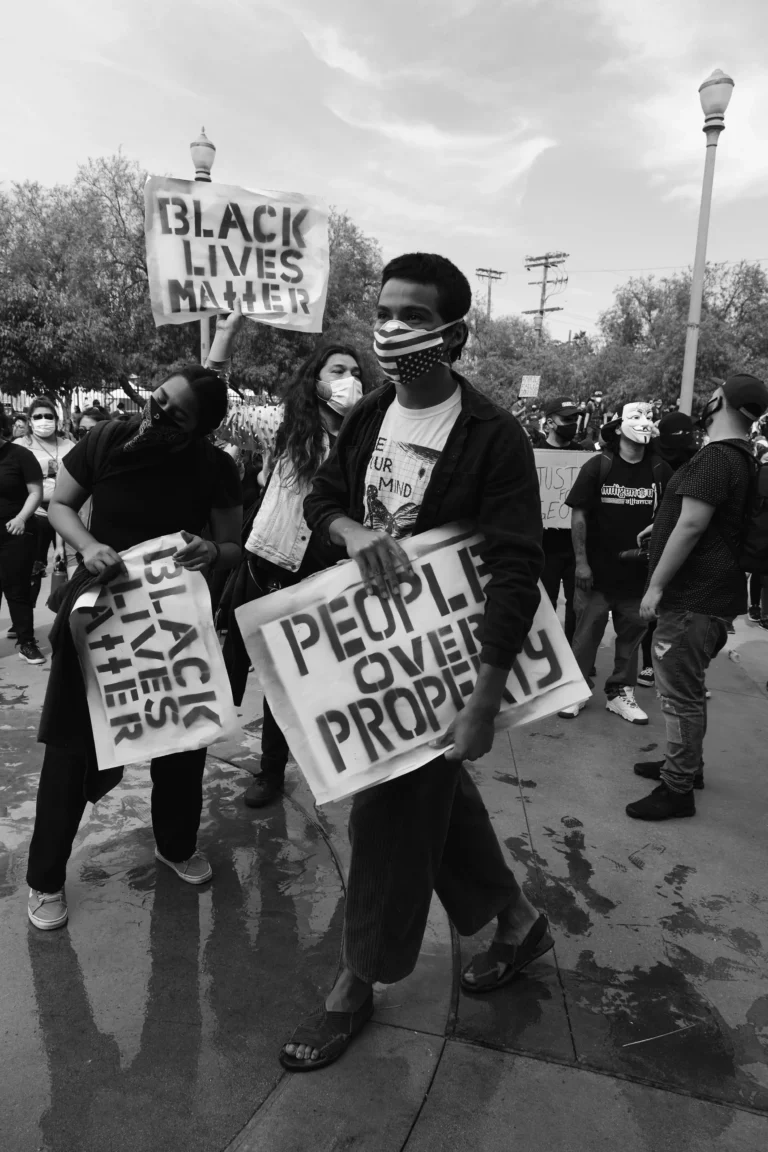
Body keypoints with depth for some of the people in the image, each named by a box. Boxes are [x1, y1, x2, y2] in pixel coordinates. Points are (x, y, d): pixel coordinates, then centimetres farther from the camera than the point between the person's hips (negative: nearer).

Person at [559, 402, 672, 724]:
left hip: (639, 570, 3)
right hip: (598, 568, -3)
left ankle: (620, 693, 23)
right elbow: (579, 515, -7)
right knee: (587, 631, 3)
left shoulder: (660, 470, 1)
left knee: (631, 633, 10)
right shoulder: (598, 466, -7)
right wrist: (581, 561, -10)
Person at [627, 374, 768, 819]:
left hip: (693, 599, -10)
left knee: (681, 694, -1)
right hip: (715, 595, 10)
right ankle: (686, 765, 36)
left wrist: (656, 586, -19)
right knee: (690, 689, 21)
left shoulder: (714, 458, -18)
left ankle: (678, 789, 10)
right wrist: (660, 523, 25)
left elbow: (690, 526, -23)